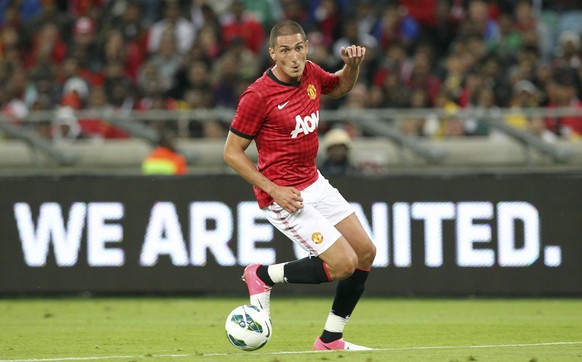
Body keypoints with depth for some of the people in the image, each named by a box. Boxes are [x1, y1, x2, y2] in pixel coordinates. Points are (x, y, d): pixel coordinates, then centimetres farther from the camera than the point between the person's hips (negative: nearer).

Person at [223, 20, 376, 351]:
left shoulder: (311, 74, 0)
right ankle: (263, 276, 5)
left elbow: (341, 87, 24)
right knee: (344, 264, -14)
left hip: (314, 183, 8)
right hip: (284, 194, -8)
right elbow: (232, 152, -13)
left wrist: (353, 65, 1)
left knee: (366, 253, 7)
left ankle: (331, 339, 18)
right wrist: (274, 191, -19)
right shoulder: (258, 96, -21)